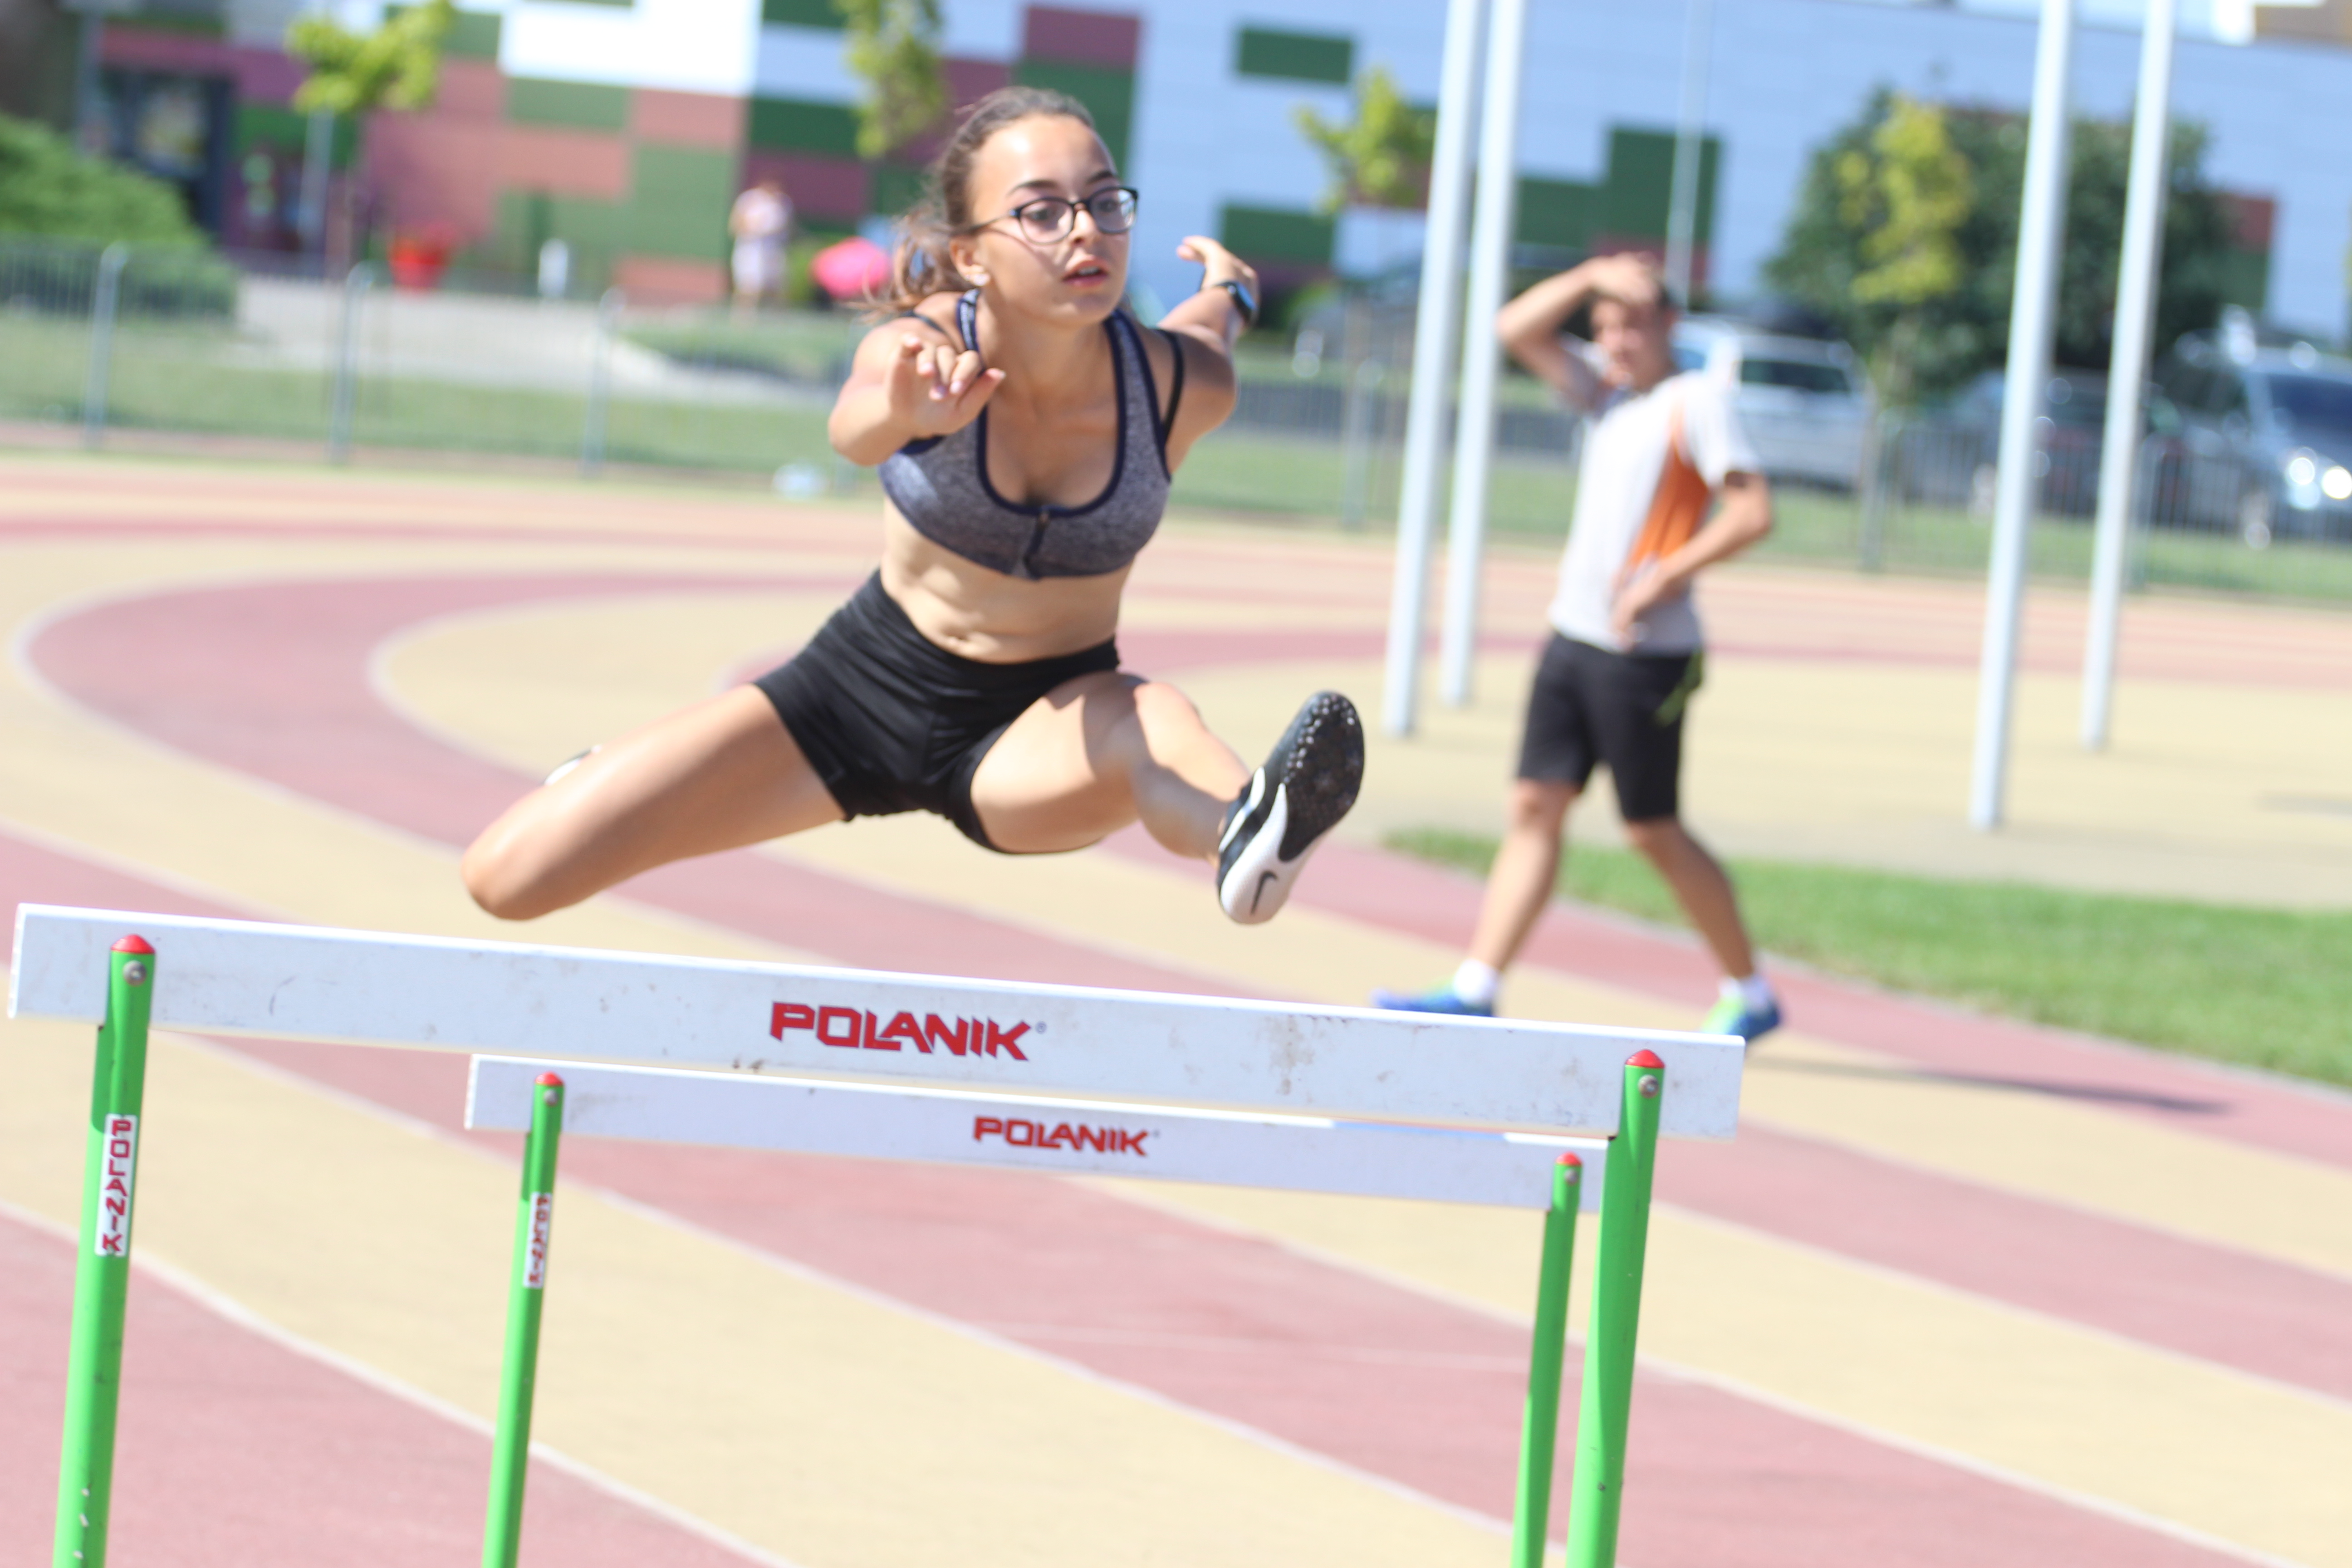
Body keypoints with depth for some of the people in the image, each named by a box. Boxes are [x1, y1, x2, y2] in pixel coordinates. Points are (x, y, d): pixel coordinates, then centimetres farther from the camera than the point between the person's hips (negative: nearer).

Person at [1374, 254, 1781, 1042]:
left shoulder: (1698, 400, -7)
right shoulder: (1606, 390, 15)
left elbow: (1753, 511, -16)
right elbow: (1516, 331, 15)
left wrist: (1666, 576, -21)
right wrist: (1590, 277, 3)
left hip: (1642, 653, -7)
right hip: (1573, 637, 7)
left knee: (1655, 832, -2)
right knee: (1535, 808, 1)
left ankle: (1751, 997, 10)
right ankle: (1475, 990, -2)